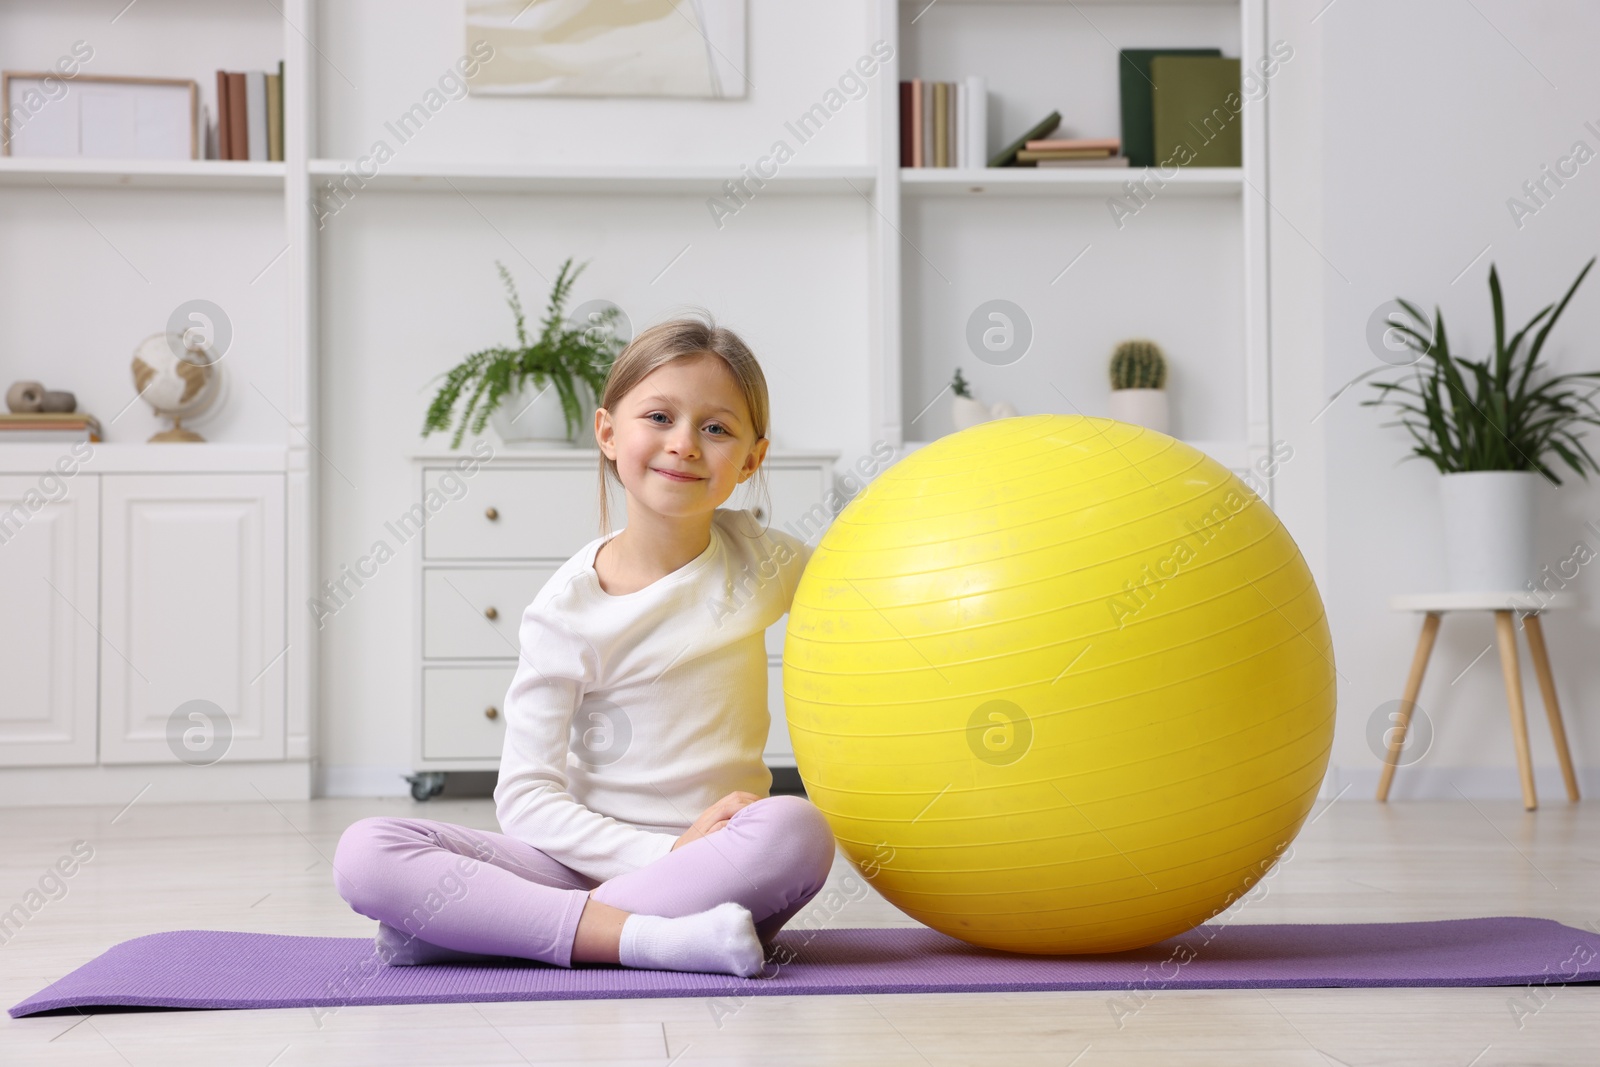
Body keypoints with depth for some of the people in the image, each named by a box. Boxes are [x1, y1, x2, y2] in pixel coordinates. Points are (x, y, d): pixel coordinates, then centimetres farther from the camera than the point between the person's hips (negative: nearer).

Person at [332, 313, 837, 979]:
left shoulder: (761, 562, 3)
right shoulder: (569, 608, -4)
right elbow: (525, 798, -7)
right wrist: (667, 854, -18)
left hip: (726, 863, 1)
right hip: (590, 858, -1)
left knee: (798, 830, -36)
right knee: (365, 853, -22)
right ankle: (651, 937, -34)